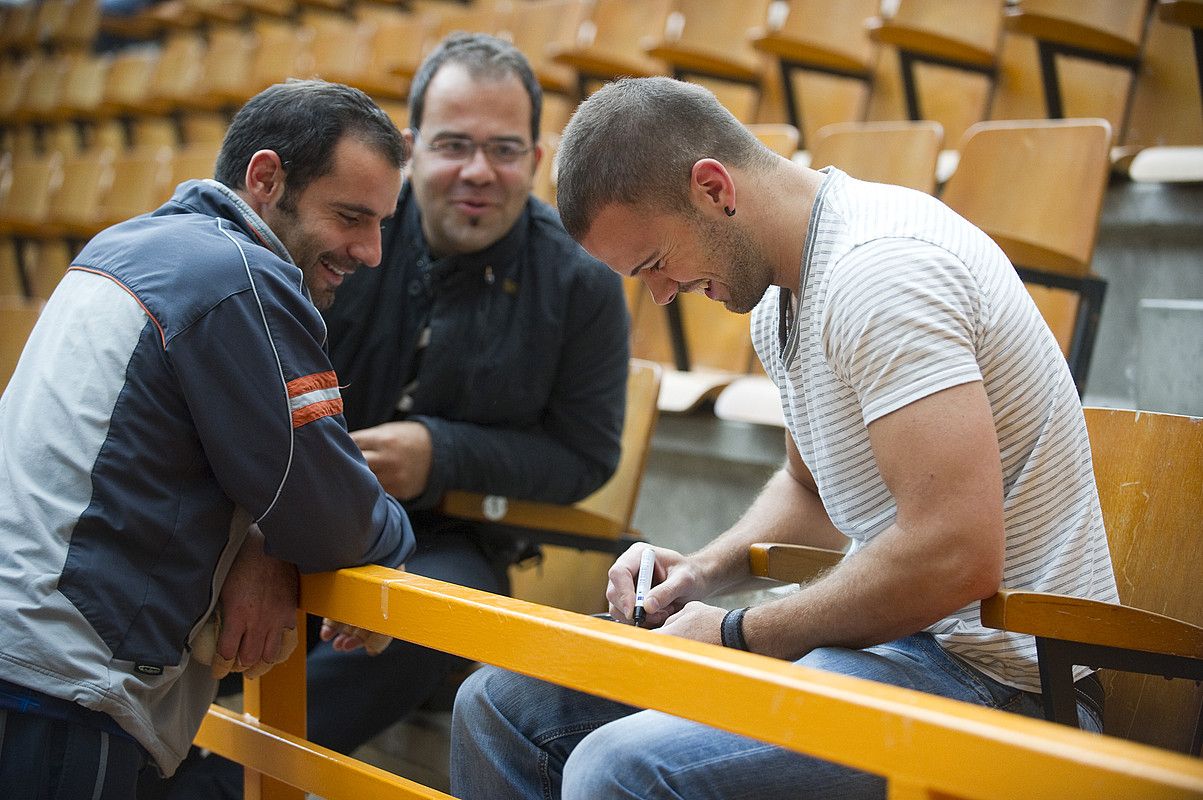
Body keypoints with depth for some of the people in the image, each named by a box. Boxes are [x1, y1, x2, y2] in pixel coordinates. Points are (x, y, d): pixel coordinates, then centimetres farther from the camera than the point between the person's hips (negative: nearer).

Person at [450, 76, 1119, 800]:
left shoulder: (882, 269, -21)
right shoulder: (781, 297, 11)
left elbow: (956, 555, -28)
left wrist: (736, 636, -16)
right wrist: (706, 570, 7)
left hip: (992, 676, -9)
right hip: (889, 632, 10)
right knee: (499, 703, 5)